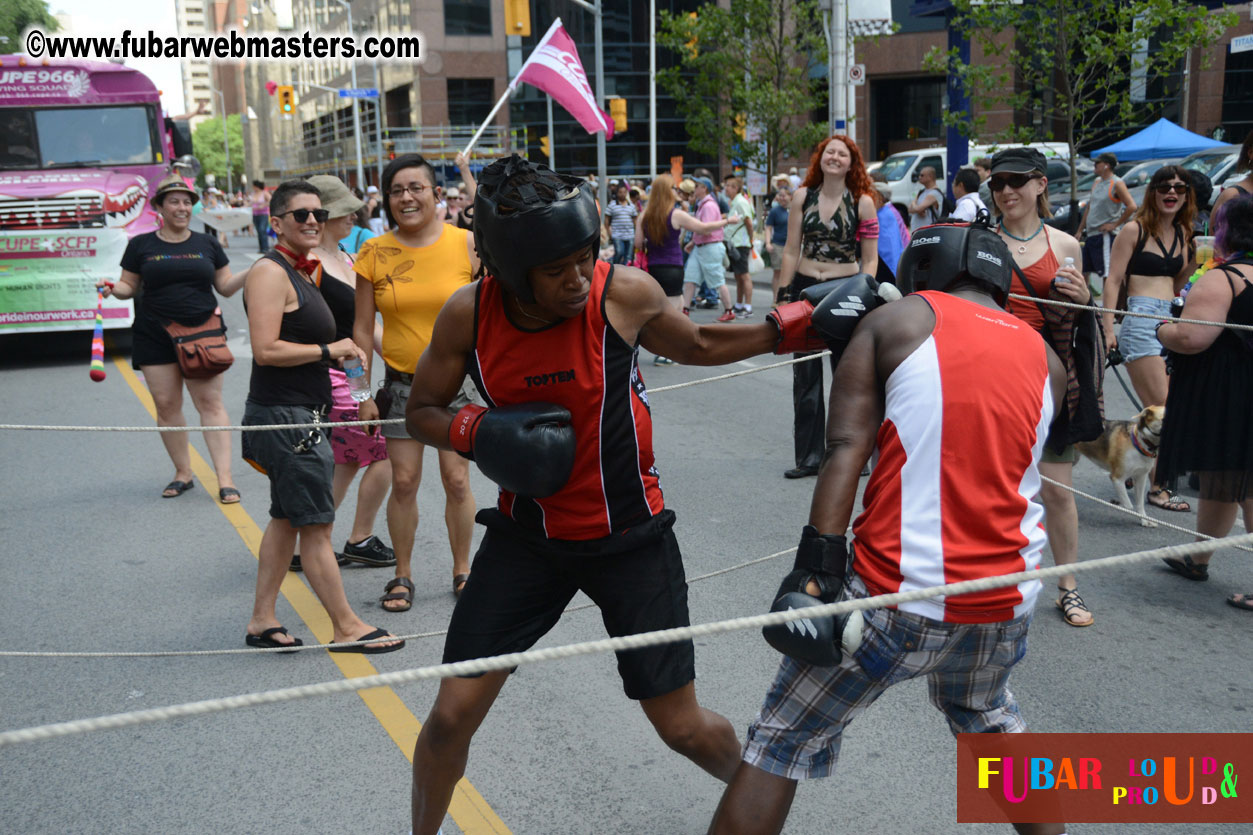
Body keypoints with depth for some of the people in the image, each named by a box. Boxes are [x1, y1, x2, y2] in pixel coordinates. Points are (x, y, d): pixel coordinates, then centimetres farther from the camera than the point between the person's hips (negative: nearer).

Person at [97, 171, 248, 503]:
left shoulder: (207, 244, 10)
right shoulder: (141, 245, 7)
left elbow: (226, 286, 11)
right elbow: (129, 286, 11)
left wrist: (252, 272, -5)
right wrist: (112, 288, -11)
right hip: (155, 336, 1)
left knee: (210, 402, -7)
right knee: (166, 405, 2)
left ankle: (225, 478, -8)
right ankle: (183, 473, 16)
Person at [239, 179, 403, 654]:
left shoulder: (301, 272, 17)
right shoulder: (270, 272, -14)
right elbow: (265, 349, -22)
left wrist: (340, 352, 12)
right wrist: (329, 350, -15)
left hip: (298, 415, 10)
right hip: (283, 416, -10)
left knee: (287, 519, 15)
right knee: (316, 525, -3)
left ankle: (262, 621, 24)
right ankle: (346, 628, 5)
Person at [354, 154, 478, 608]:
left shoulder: (466, 244, -4)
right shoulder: (375, 252, -1)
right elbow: (363, 328, 3)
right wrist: (364, 392, 0)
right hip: (402, 380, 1)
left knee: (456, 480, 2)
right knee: (404, 482, 3)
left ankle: (462, 570, 21)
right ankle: (403, 575, 20)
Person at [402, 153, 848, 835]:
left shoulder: (626, 293, -15)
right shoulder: (468, 314, -11)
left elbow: (699, 347, 6)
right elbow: (421, 411, 2)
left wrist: (794, 324, -5)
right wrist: (478, 432, -19)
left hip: (630, 536, -1)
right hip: (527, 533, 2)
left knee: (684, 727, 6)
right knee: (451, 716, 2)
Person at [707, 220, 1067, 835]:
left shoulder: (893, 321, 0)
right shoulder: (1047, 361, 11)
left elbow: (846, 449, -13)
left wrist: (814, 569, -17)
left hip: (904, 594, -5)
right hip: (1007, 599, 5)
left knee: (783, 739, 8)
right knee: (985, 714, 35)